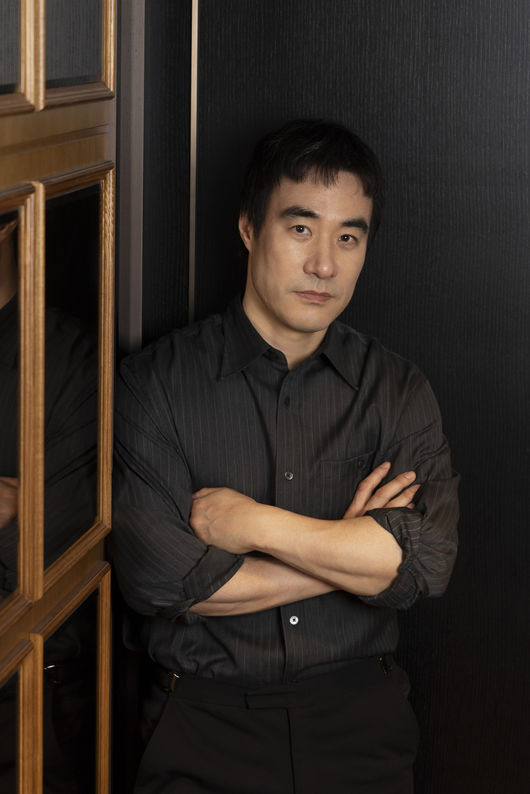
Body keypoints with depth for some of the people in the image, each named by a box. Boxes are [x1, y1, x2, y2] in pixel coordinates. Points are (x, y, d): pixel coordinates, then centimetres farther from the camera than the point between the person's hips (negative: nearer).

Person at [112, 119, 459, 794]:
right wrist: (348, 546, -4)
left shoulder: (397, 391, 9)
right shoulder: (157, 381, 0)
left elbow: (426, 561, -6)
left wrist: (254, 524, -8)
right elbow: (156, 577, -11)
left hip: (357, 714, 2)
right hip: (205, 711, -2)